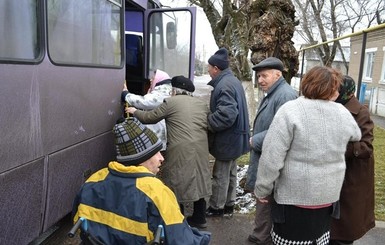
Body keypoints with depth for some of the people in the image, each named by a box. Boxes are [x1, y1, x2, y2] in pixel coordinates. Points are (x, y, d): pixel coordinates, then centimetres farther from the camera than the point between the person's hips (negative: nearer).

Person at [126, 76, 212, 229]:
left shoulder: (171, 102, 0)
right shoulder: (202, 104, 16)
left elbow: (149, 117, 6)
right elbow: (208, 126, 17)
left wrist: (135, 112, 23)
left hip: (180, 150, -6)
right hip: (201, 149, 6)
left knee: (177, 184, 7)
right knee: (198, 182, 16)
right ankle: (199, 218, 28)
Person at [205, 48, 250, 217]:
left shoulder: (224, 85, -22)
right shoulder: (232, 81, 11)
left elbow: (226, 114, -32)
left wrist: (207, 122, -20)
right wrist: (209, 119, 11)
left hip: (227, 138, -10)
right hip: (234, 137, 10)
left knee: (221, 174, 4)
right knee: (230, 173, 20)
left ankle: (216, 207, 19)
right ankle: (229, 204, 33)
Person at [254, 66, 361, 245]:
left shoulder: (290, 110, -19)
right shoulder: (343, 113, -3)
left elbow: (272, 157, -20)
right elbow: (356, 136, 20)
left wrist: (262, 189, -9)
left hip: (294, 196, -5)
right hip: (329, 195, 5)